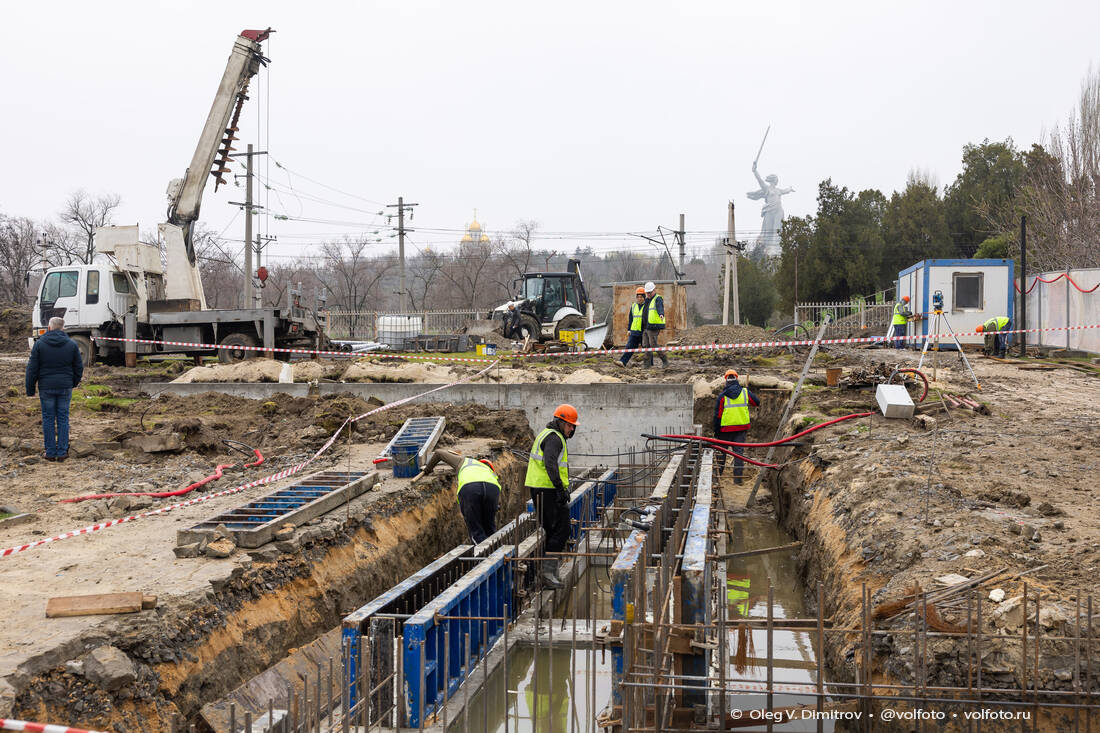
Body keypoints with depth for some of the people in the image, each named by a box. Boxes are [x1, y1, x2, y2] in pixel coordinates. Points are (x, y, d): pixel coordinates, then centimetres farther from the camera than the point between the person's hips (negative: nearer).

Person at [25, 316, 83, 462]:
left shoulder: (39, 344, -4)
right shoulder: (72, 344, 0)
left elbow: (32, 369, -3)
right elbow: (79, 367, 6)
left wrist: (30, 389, 5)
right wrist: (74, 383, 22)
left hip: (46, 387, -1)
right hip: (65, 387, 1)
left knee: (48, 419, 6)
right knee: (63, 419, 7)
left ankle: (50, 452, 8)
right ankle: (62, 452, 7)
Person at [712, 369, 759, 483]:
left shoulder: (722, 395, -6)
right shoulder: (745, 392, -2)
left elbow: (717, 414, -5)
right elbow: (757, 403, 12)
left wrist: (716, 431, 2)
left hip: (726, 428, -1)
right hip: (741, 427, 1)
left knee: (721, 451, 15)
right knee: (738, 451, 5)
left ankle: (718, 473, 24)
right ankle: (737, 478, 2)